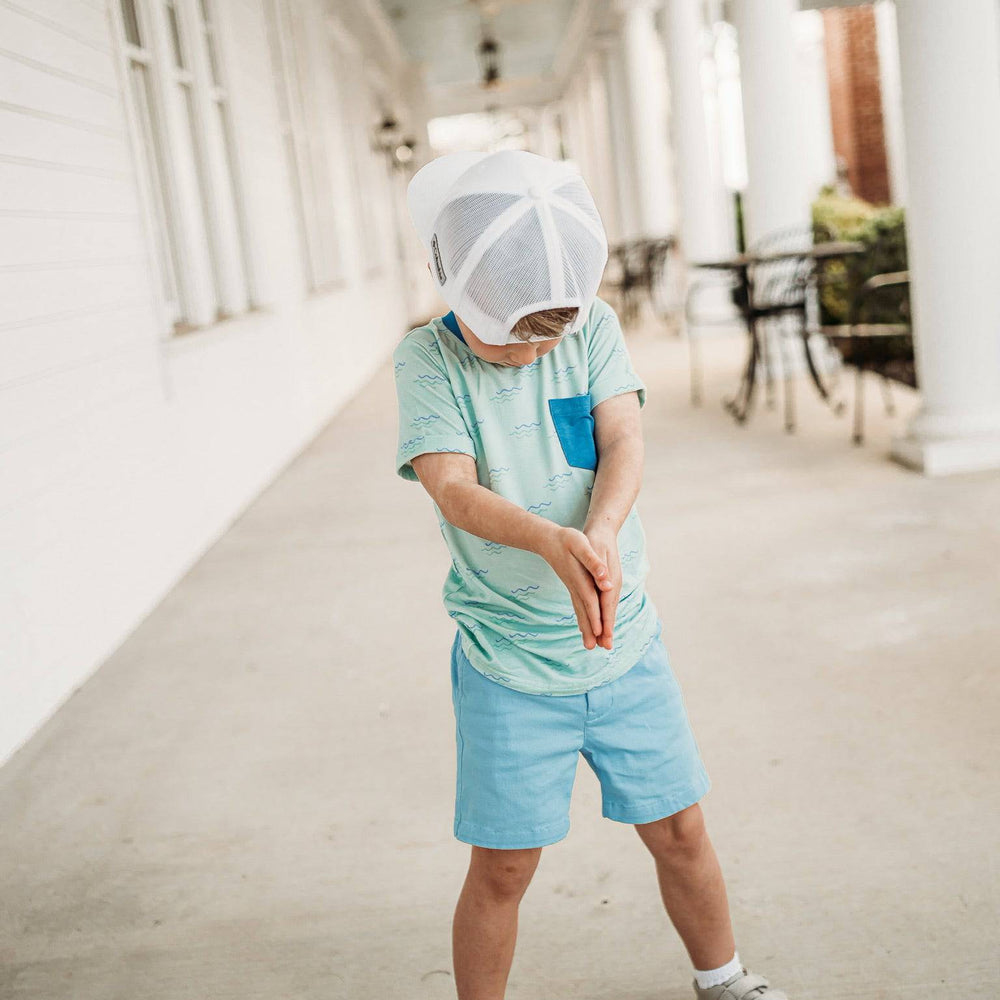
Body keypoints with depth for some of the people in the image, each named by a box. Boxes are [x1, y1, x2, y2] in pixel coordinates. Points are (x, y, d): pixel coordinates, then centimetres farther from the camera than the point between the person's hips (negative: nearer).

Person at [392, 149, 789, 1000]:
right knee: (502, 867, 4)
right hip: (507, 663, -2)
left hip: (625, 641, 3)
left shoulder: (594, 326, -2)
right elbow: (452, 488, -21)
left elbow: (625, 444, -12)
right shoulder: (427, 357, -10)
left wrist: (600, 536, -33)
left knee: (680, 831, 15)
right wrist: (551, 543, -40)